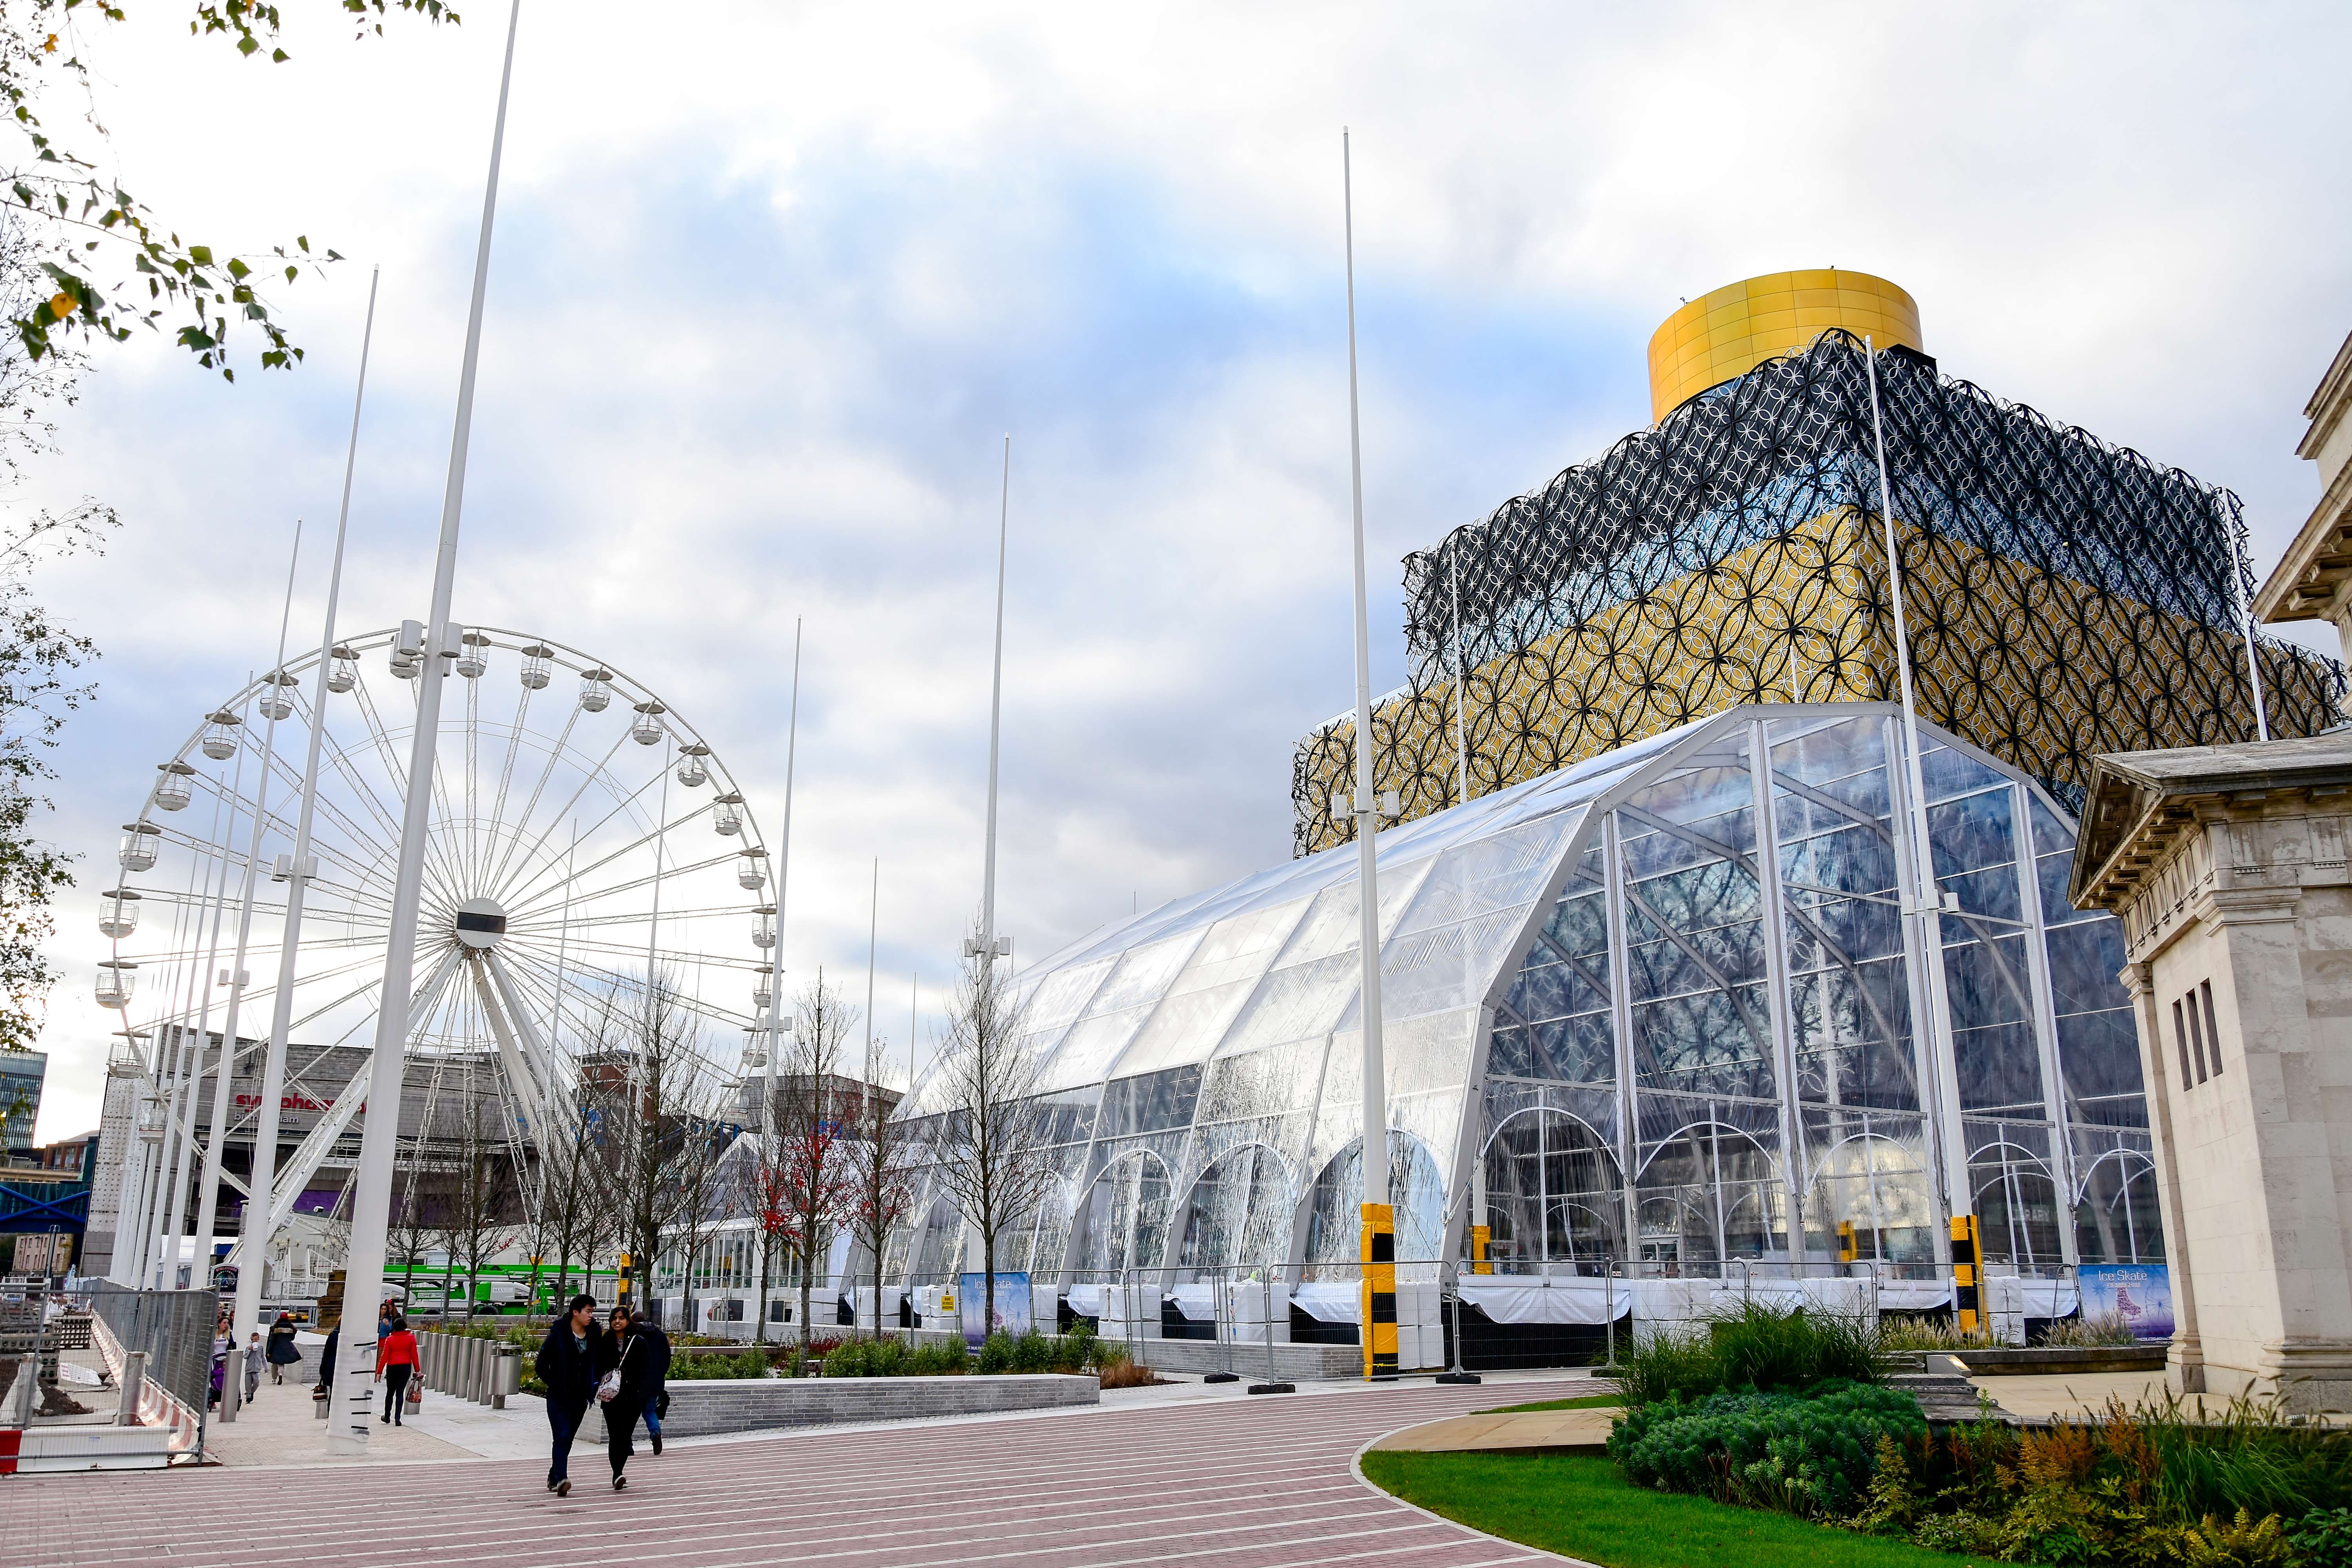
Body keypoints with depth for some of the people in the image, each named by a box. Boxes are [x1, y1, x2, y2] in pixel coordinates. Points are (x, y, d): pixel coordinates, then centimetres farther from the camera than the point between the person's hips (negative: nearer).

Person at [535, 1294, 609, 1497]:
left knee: (567, 1439, 12)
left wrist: (593, 1384, -1)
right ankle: (560, 1479, -22)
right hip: (559, 1397, -5)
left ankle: (554, 1477, 26)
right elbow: (541, 1365, -7)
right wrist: (555, 1385, -9)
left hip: (580, 1398, 5)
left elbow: (601, 1362, 12)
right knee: (563, 1437, -16)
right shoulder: (558, 1335, -10)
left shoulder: (595, 1335, 3)